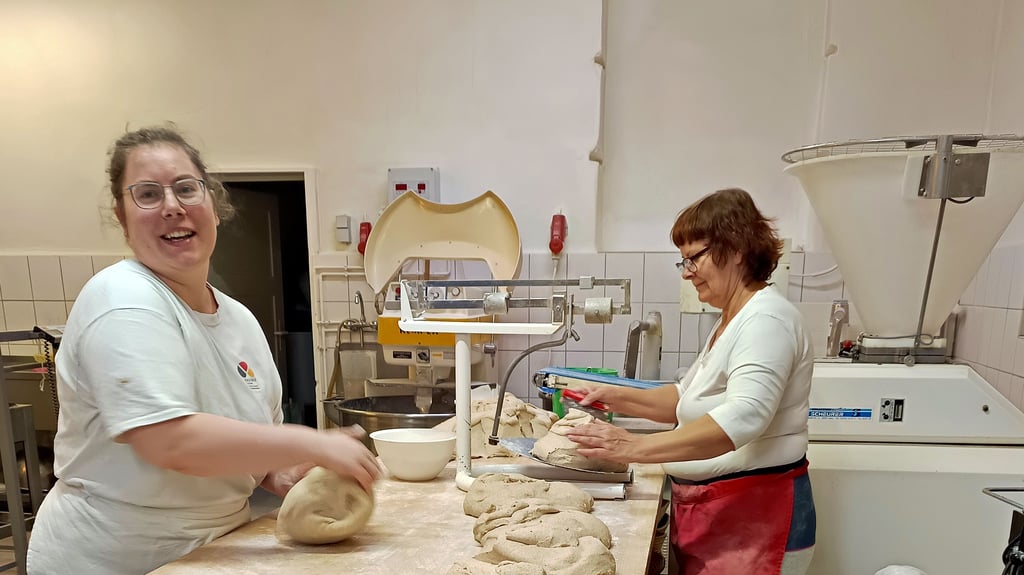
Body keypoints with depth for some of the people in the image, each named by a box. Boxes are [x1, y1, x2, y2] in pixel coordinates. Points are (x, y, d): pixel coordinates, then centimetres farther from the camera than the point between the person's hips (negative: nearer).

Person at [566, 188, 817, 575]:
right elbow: (690, 398, 17)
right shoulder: (731, 321, 13)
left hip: (753, 517, -8)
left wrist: (636, 448, -33)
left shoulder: (767, 320, -17)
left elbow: (742, 417, -30)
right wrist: (619, 398, 4)